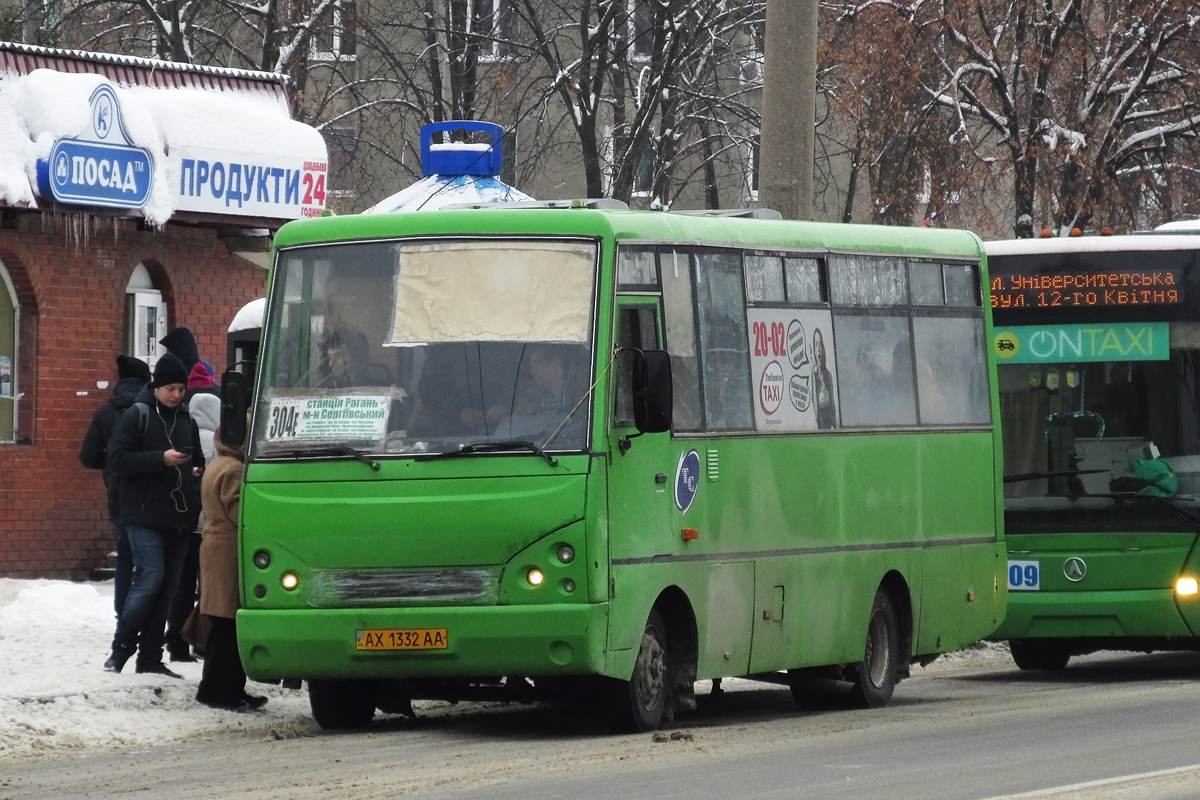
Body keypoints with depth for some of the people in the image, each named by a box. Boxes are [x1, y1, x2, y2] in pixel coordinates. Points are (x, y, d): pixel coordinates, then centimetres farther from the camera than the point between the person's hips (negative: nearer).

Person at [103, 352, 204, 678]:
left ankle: (150, 658, 9)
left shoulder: (186, 420, 13)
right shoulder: (137, 416, -4)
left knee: (167, 588, 5)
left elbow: (197, 461, 25)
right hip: (145, 516, -6)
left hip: (179, 517, 6)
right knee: (150, 578, -16)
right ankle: (120, 650, -7)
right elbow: (118, 459, -13)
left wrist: (197, 470, 2)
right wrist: (161, 459, -20)